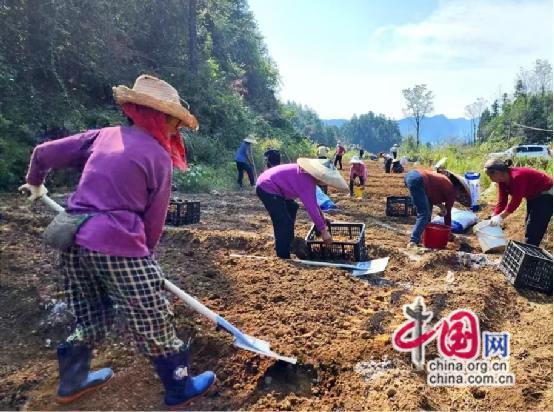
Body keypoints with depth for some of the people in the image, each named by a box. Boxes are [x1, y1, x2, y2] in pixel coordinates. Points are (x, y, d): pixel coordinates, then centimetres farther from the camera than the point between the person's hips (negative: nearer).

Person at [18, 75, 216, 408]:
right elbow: (154, 218, 0)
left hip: (73, 240, 7)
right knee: (154, 319, 8)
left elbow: (44, 152, 16)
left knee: (91, 316, 26)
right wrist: (146, 254, 16)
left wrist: (36, 183, 36)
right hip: (116, 245, -7)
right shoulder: (158, 156, -4)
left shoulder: (105, 135, 12)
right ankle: (180, 387, 25)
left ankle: (72, 380, 43)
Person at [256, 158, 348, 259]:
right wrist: (323, 230, -20)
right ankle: (283, 258, -3)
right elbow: (310, 206, -25)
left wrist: (323, 221, 18)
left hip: (268, 185, 11)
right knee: (284, 223, -13)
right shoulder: (306, 179, -23)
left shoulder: (309, 176, 6)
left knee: (292, 208, 26)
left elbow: (313, 202, 14)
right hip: (267, 188, -11)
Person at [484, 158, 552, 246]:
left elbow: (516, 200, -33)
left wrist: (500, 217, -31)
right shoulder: (502, 181, -8)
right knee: (529, 225, 16)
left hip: (547, 194, -9)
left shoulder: (517, 177, -35)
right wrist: (493, 218, -16)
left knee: (534, 228, -9)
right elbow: (502, 202, -8)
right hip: (534, 196, 9)